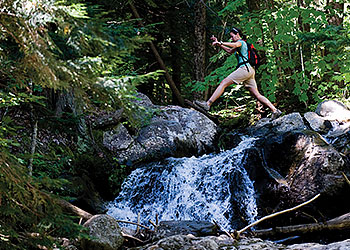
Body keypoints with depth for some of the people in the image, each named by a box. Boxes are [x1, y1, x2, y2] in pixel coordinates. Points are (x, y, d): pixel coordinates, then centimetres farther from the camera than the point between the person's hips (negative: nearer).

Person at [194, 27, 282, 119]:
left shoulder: (241, 42, 1)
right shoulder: (241, 44, 30)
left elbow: (235, 45, -23)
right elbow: (230, 51, 41)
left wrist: (220, 42, -26)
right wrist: (218, 44, 32)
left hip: (245, 68, -10)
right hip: (250, 71, 10)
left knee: (224, 83, -14)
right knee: (256, 95, 6)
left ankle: (208, 104, -21)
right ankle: (275, 110, 1)